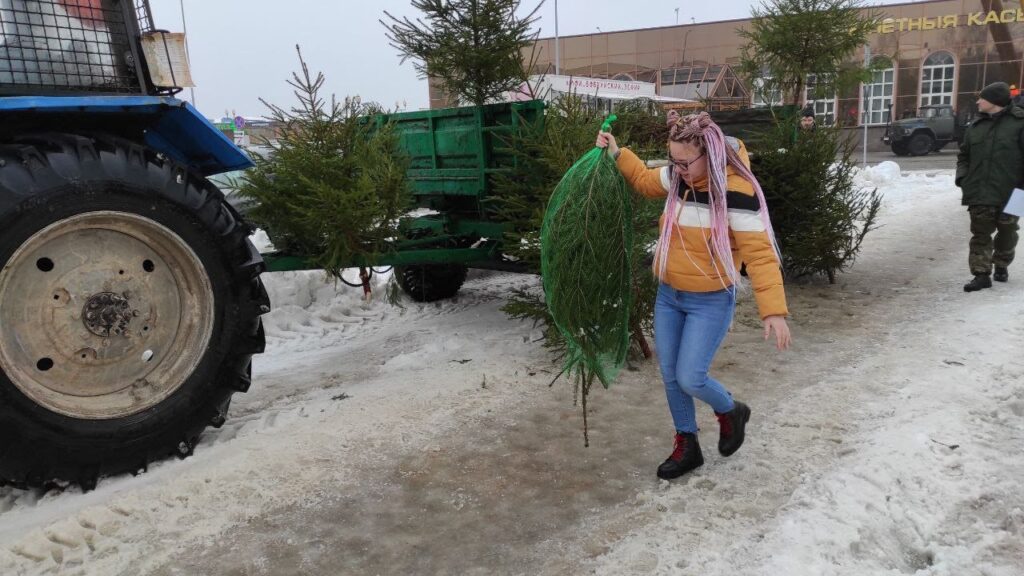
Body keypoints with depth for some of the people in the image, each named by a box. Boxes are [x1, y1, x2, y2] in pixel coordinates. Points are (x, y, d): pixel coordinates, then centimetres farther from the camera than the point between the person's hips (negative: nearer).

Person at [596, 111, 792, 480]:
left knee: (690, 378, -9)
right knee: (670, 375, 10)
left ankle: (731, 413, 25)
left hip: (711, 302, -6)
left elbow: (760, 253, -26)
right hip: (668, 296, 7)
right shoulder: (677, 177, -4)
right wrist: (616, 153, 11)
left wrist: (774, 311, -32)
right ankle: (687, 446, 29)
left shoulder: (736, 193, -23)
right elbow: (645, 180, 20)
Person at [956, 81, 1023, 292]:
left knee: (1007, 232, 13)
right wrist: (962, 176, 2)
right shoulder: (976, 126, 9)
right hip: (979, 193, 3)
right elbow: (964, 155, 18)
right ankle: (981, 273, 1)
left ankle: (1001, 265, 33)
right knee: (980, 234, -1)